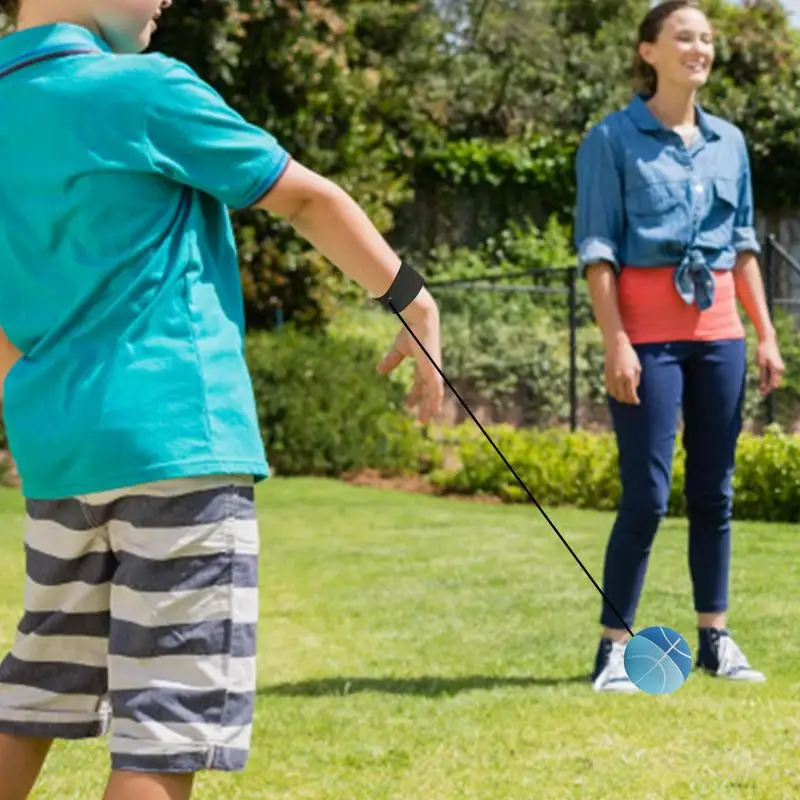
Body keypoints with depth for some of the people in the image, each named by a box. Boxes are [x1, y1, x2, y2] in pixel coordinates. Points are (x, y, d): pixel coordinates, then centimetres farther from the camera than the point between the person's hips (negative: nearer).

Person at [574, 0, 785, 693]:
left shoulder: (729, 141, 13)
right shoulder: (613, 139, -2)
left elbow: (744, 245, 17)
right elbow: (598, 248, -6)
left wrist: (765, 334, 11)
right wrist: (616, 343, -14)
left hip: (719, 330, 5)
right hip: (648, 330, -5)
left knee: (714, 491, 8)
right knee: (647, 494, -8)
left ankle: (715, 639, 16)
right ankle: (614, 648, 0)